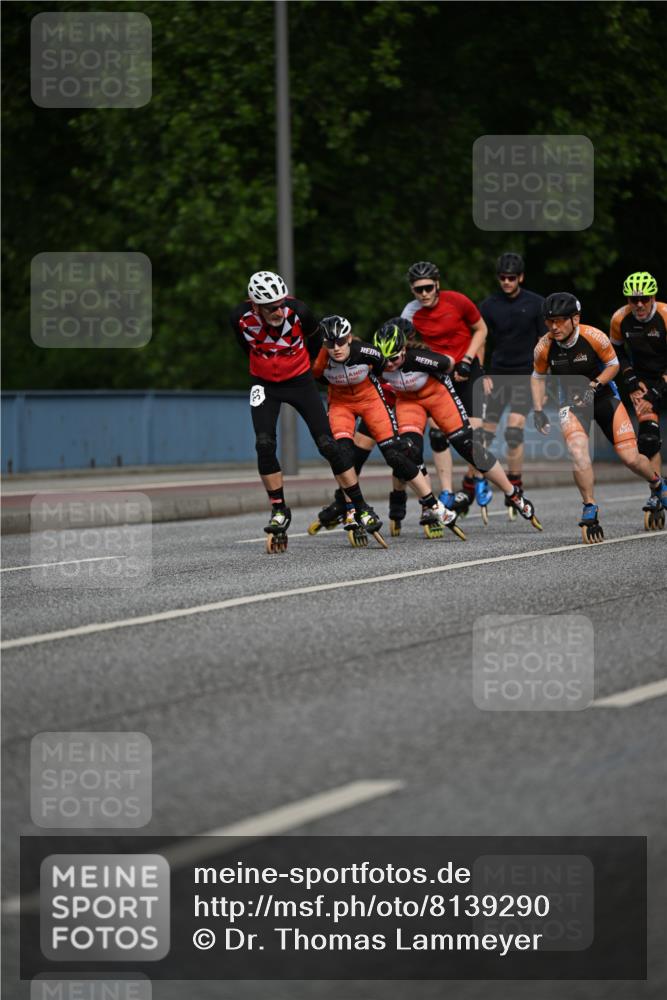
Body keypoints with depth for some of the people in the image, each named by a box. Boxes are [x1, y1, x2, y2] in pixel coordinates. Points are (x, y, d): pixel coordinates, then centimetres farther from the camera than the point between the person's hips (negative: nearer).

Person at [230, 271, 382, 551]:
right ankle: (279, 510, 0)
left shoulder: (298, 311, -26)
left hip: (300, 381, -1)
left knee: (328, 444, -7)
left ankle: (360, 507, 2)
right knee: (264, 445, -15)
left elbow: (314, 339, -1)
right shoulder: (240, 318, -21)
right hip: (265, 384, 1)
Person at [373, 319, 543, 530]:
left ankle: (515, 496, 6)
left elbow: (449, 363, -15)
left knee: (467, 445, -6)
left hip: (437, 392, -3)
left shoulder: (417, 358, -36)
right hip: (407, 400, 3)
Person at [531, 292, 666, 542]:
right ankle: (590, 509, -15)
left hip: (604, 397, -1)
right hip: (572, 402, 1)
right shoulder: (544, 347, -15)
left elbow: (613, 365, -5)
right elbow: (538, 377, 5)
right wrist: (538, 411, -5)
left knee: (630, 458, -3)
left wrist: (593, 386, -20)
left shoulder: (594, 337, -22)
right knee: (578, 450, -29)